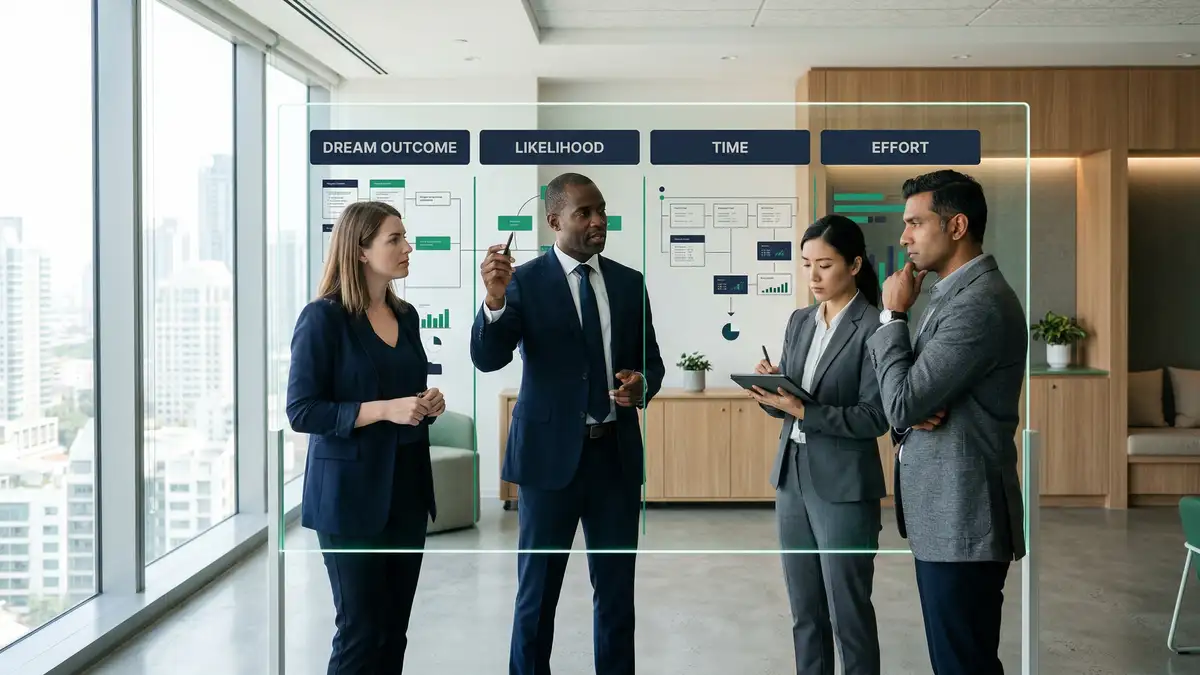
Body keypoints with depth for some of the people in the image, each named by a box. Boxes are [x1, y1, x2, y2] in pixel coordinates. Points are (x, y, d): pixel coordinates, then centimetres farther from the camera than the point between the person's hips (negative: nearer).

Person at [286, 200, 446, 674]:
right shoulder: (323, 317, -10)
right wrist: (384, 410, -23)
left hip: (407, 486, 7)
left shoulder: (405, 315, 10)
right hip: (351, 491, -6)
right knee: (361, 630, 1)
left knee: (394, 629, 11)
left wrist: (428, 404, 0)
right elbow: (301, 412, -15)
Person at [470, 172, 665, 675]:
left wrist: (643, 384, -10)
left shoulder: (630, 283, 6)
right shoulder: (525, 281, -6)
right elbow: (487, 359, -15)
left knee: (617, 588, 15)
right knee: (538, 589, 11)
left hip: (617, 452, 4)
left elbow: (651, 359, 13)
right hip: (551, 452, -3)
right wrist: (494, 298, -33)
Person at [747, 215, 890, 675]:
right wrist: (770, 391, -9)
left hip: (843, 488, -6)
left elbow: (875, 417, -16)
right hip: (791, 478, 7)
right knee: (804, 612, 15)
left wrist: (802, 410, -22)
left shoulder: (874, 329, -11)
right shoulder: (799, 322, 10)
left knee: (848, 612, 4)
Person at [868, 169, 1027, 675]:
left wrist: (893, 315, -11)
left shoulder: (980, 303, -20)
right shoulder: (955, 293, 14)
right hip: (944, 511, 10)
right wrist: (913, 415, -8)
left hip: (962, 518, -10)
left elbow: (902, 404, -21)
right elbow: (913, 394, 15)